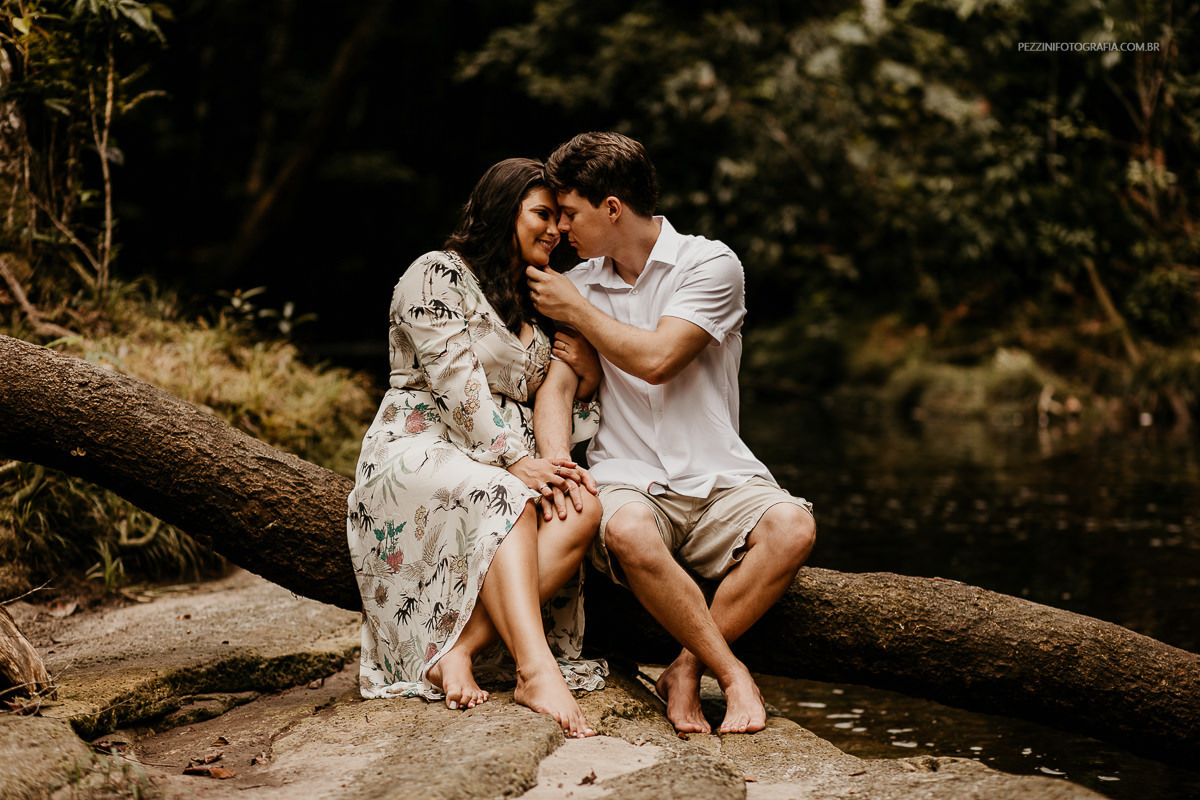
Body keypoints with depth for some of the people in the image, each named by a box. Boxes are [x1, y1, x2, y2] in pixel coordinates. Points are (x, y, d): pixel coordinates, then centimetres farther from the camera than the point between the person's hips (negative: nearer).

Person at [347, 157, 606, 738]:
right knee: (501, 499, -39)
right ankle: (536, 670, -52)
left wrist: (553, 460, -5)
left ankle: (458, 649, -35)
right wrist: (515, 460, -22)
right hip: (419, 447, -6)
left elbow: (553, 391, 16)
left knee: (583, 509, -26)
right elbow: (456, 383, -13)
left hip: (506, 462, 7)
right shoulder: (438, 275, -1)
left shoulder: (534, 302, 24)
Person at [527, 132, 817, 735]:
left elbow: (655, 360, -14)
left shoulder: (710, 265, -1)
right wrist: (555, 454, -16)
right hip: (628, 482, 1)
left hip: (718, 481, -1)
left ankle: (687, 669, -19)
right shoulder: (578, 285, 13)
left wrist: (576, 311, -2)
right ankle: (733, 674, -22)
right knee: (629, 532, -36)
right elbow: (554, 384, 5)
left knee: (792, 526, -32)